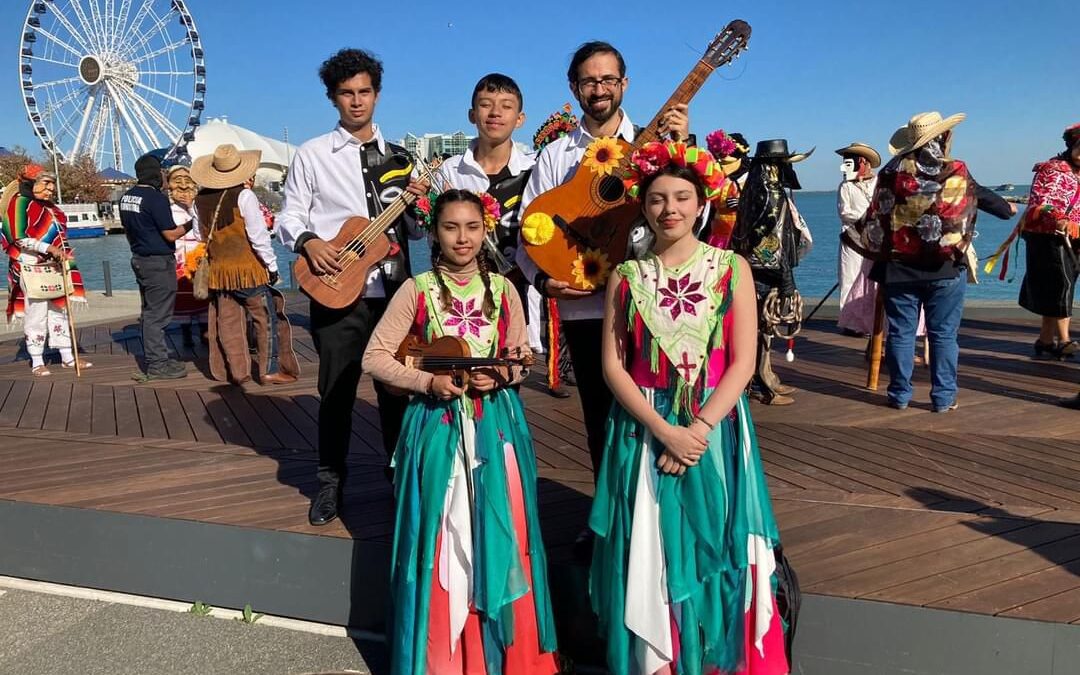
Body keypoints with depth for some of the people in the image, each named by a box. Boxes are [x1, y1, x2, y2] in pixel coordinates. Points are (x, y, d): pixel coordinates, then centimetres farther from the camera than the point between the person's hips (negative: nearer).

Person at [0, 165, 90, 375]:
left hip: (55, 267, 8)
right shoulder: (20, 203, -9)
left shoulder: (49, 206, 14)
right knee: (36, 312, -3)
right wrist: (49, 248, -22)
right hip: (31, 267, -8)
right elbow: (19, 238, -17)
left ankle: (67, 356, 18)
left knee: (59, 310, 11)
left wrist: (64, 253, 8)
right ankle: (37, 362, 5)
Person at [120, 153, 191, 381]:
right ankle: (157, 365, -1)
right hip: (158, 262, -9)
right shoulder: (156, 198, -17)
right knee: (157, 314, -5)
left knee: (149, 312, 15)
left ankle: (156, 359, 23)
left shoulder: (126, 198, 10)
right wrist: (190, 224, -3)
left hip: (139, 259, 9)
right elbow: (171, 234, -17)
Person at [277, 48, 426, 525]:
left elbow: (414, 231, 14)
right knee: (336, 391, 6)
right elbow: (289, 217, 4)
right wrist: (308, 242, -16)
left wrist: (417, 205, -7)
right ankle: (330, 481, 21)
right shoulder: (312, 155, 5)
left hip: (393, 289, 2)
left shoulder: (399, 158, 12)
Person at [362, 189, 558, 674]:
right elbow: (375, 357, -4)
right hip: (438, 424, -2)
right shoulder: (417, 290, -3)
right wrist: (429, 382, -16)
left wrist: (503, 375, -12)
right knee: (441, 537, 4)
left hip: (496, 424, 2)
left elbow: (523, 359, 10)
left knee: (498, 533, 6)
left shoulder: (502, 289, 3)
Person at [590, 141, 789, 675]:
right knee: (648, 554, 4)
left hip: (714, 432, 0)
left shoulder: (732, 268, 1)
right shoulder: (626, 276, 3)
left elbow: (743, 362, -4)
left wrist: (699, 428, -16)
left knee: (714, 550, 4)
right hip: (644, 434, 1)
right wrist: (665, 431, -13)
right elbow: (613, 366, -2)